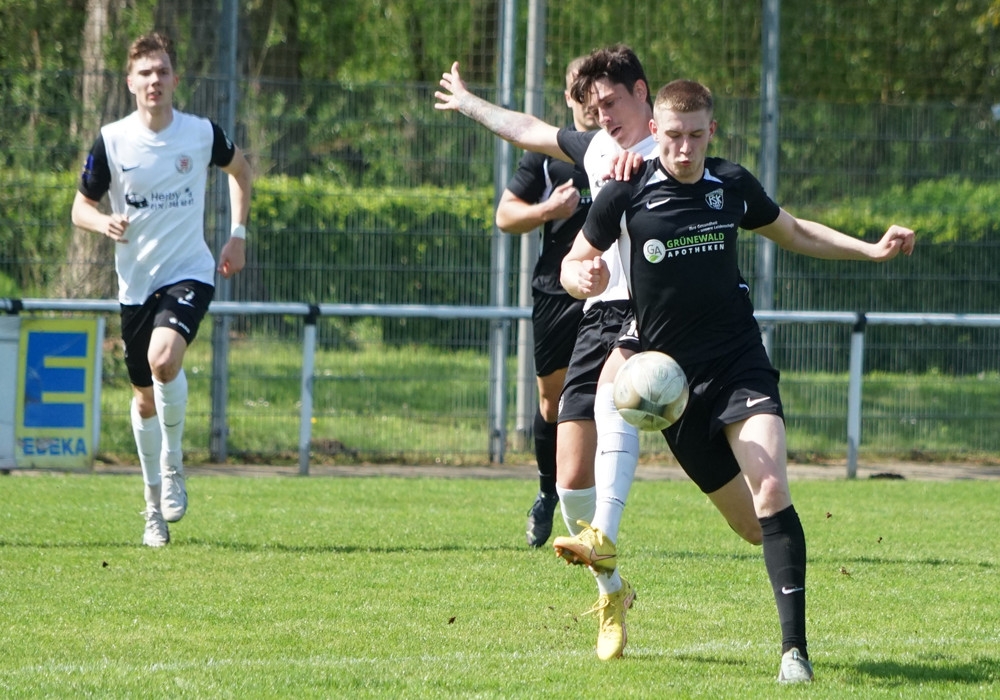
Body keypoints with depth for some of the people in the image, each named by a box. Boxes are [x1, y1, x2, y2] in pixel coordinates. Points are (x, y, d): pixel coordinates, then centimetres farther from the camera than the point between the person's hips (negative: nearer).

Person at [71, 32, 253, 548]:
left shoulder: (203, 133, -5)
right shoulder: (111, 141, -6)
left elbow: (239, 169, 17)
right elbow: (80, 208, 2)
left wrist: (238, 234, 10)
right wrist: (104, 223, -21)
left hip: (189, 273, -2)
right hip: (136, 283, 2)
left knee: (164, 357, -29)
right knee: (145, 398, 9)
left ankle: (173, 464, -7)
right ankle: (155, 504, 27)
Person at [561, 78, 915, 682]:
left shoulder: (733, 185, 4)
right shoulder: (626, 195, -5)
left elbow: (795, 233, 22)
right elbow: (574, 265, 5)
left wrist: (872, 249, 12)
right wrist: (585, 279, -20)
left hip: (740, 361, 0)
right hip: (670, 374, 0)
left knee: (771, 489, -20)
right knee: (746, 516, 1)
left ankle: (796, 647, -22)